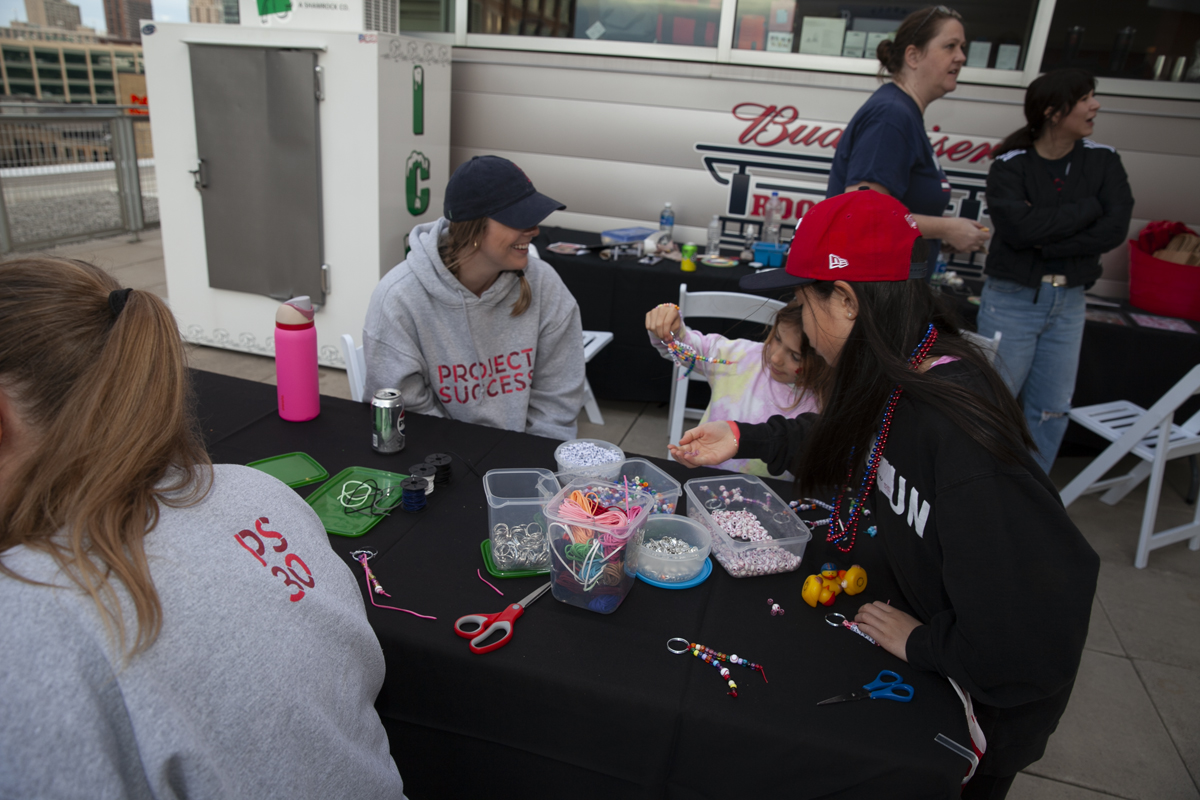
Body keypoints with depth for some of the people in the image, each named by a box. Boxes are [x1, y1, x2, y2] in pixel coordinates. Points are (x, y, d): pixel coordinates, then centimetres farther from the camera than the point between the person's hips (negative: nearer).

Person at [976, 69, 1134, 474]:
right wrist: (1087, 208, -12)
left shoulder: (1103, 160, 3)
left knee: (1051, 410, 9)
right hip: (1013, 299, -4)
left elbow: (1114, 229, -9)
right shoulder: (1010, 165, -7)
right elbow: (1018, 228, -23)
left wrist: (1045, 242, -17)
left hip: (1069, 302, 4)